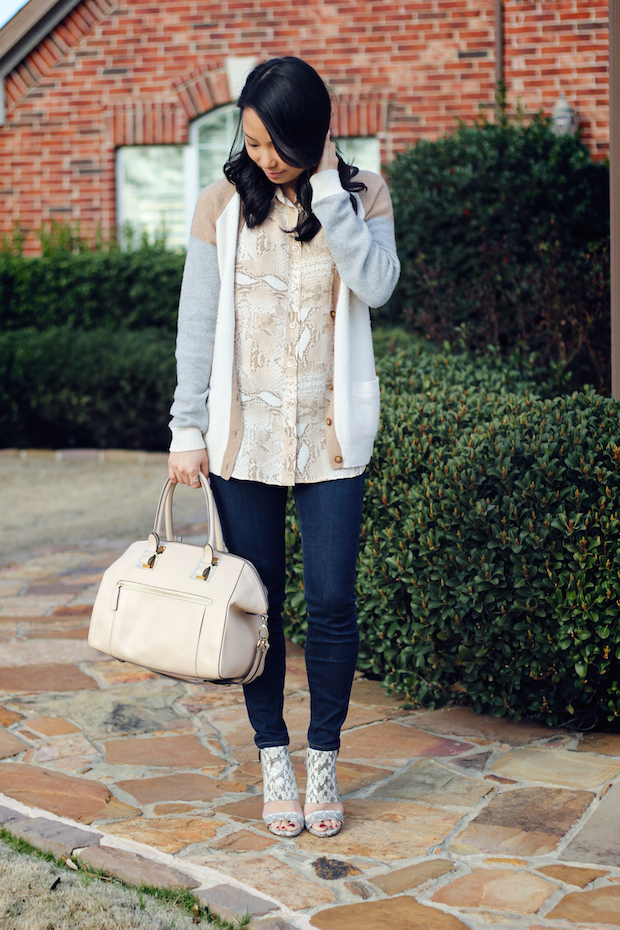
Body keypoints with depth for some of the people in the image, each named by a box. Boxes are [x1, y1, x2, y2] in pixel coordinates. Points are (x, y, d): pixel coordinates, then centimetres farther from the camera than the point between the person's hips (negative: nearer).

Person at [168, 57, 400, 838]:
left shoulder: (362, 196, 0)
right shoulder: (223, 204, 1)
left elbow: (376, 284, -18)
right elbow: (196, 324, 2)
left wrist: (326, 185, -17)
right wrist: (188, 428, -1)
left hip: (331, 437, 0)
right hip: (243, 438, 1)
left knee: (332, 603, 0)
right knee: (258, 603, 6)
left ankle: (323, 759, 18)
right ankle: (273, 760, 21)